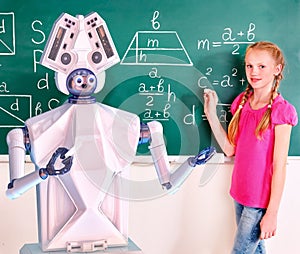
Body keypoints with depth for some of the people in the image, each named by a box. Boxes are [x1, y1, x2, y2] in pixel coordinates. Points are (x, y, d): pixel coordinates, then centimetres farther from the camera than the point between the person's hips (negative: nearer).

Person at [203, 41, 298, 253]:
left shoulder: (280, 110, -15)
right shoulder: (242, 102, 4)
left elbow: (279, 165, -15)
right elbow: (230, 149, 4)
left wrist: (272, 213, -16)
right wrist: (211, 113, -4)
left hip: (261, 200, -6)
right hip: (241, 195, 6)